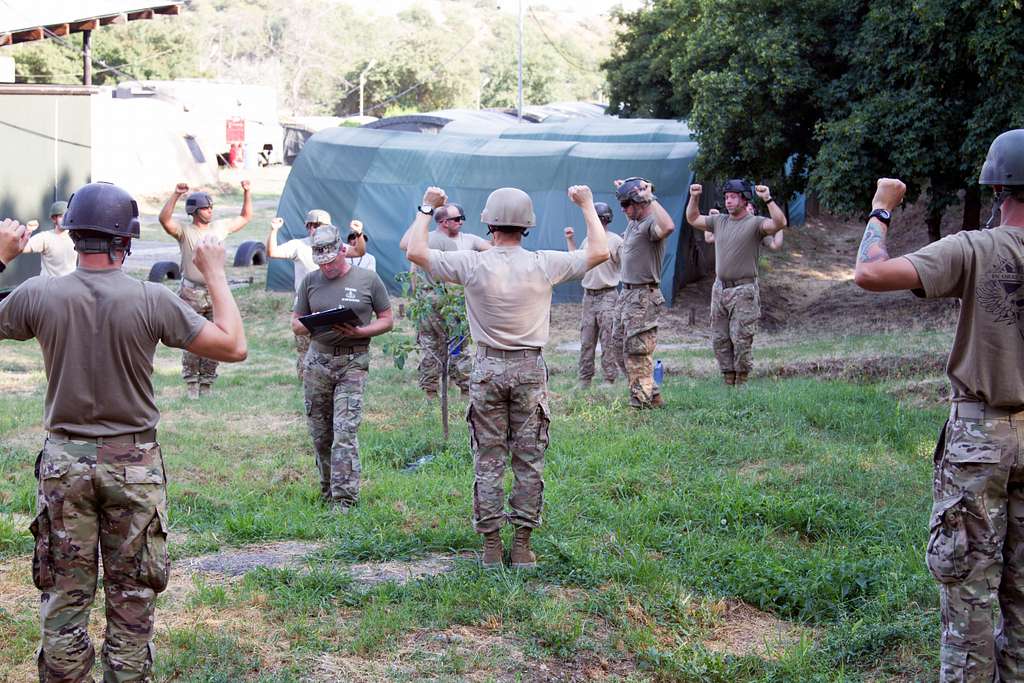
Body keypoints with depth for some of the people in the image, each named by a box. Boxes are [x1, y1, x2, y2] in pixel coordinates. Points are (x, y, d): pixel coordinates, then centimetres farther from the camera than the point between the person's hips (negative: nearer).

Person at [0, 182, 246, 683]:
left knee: (65, 595, 10)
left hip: (64, 461, 2)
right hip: (135, 463, -1)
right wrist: (214, 273, 1)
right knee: (132, 598, 8)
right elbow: (233, 346, -8)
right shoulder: (152, 300, -13)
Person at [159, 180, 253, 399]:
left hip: (215, 293, 4)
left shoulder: (220, 227, 9)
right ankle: (192, 386, 7)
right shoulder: (184, 231, -4)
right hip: (191, 294, -4)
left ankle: (207, 385, 16)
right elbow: (164, 219, -22)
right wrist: (175, 195, -32)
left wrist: (247, 192, 6)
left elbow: (245, 217, 18)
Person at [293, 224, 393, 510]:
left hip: (353, 363, -3)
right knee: (320, 435, 7)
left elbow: (387, 320, 6)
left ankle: (344, 500, -11)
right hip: (317, 361, 4)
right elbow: (295, 324, 13)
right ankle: (328, 491, 22)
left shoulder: (368, 279, 2)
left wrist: (359, 332, -11)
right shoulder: (311, 280, 9)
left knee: (345, 432, -12)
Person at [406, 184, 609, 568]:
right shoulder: (544, 265, -6)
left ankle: (491, 546, 9)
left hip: (488, 369, 0)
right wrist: (587, 205, 17)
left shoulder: (473, 264, -9)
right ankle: (522, 545, 9)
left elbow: (415, 250, -1)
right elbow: (599, 252, 6)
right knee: (529, 461, 7)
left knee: (488, 461, 7)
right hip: (531, 369, 1)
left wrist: (427, 208, 12)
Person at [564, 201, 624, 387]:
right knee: (586, 340, 8)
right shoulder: (587, 240, 14)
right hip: (589, 296, 6)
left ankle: (609, 379, -1)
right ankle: (584, 379, 14)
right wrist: (570, 240, 19)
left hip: (608, 296, -6)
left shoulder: (616, 241, -6)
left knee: (609, 340, -6)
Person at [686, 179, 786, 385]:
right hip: (720, 288, 6)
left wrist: (768, 199, -28)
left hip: (744, 290, -6)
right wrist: (694, 198, 12)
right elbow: (692, 219, 25)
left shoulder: (755, 223, -6)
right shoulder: (718, 221, 13)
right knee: (719, 340, 8)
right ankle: (728, 382, 16)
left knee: (741, 340, -7)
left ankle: (742, 383, 2)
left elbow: (780, 223, -22)